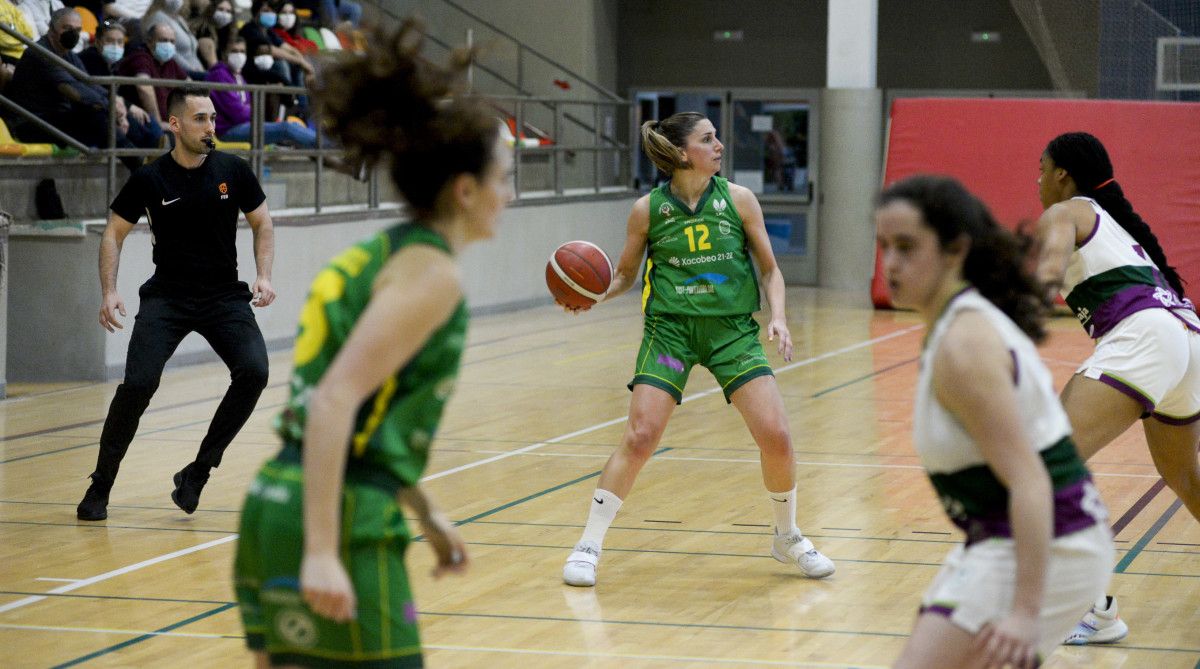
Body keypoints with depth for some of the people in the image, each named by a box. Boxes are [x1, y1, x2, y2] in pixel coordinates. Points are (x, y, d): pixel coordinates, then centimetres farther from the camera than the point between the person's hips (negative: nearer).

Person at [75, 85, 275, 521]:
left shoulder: (233, 171, -2)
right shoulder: (149, 179, -6)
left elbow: (262, 224, 10)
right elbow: (114, 233, 4)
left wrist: (264, 276, -5)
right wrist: (109, 292, -7)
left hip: (224, 295, 2)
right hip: (166, 297, -2)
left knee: (253, 371, -21)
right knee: (138, 383, -19)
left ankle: (198, 471, -6)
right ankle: (100, 486, -2)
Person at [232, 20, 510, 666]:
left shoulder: (383, 255, 17)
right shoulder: (429, 271, -9)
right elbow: (336, 398, -20)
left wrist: (427, 517, 31)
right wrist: (323, 553, -25)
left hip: (276, 508, 9)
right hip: (337, 525, -9)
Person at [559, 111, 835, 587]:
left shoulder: (738, 199, -1)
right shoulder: (648, 210, -3)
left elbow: (769, 269, 7)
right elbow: (624, 274, 9)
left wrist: (778, 317, -9)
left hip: (732, 329, 1)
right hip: (669, 328, -1)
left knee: (775, 435, -9)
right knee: (640, 436, -12)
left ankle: (788, 538, 16)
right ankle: (588, 546, 2)